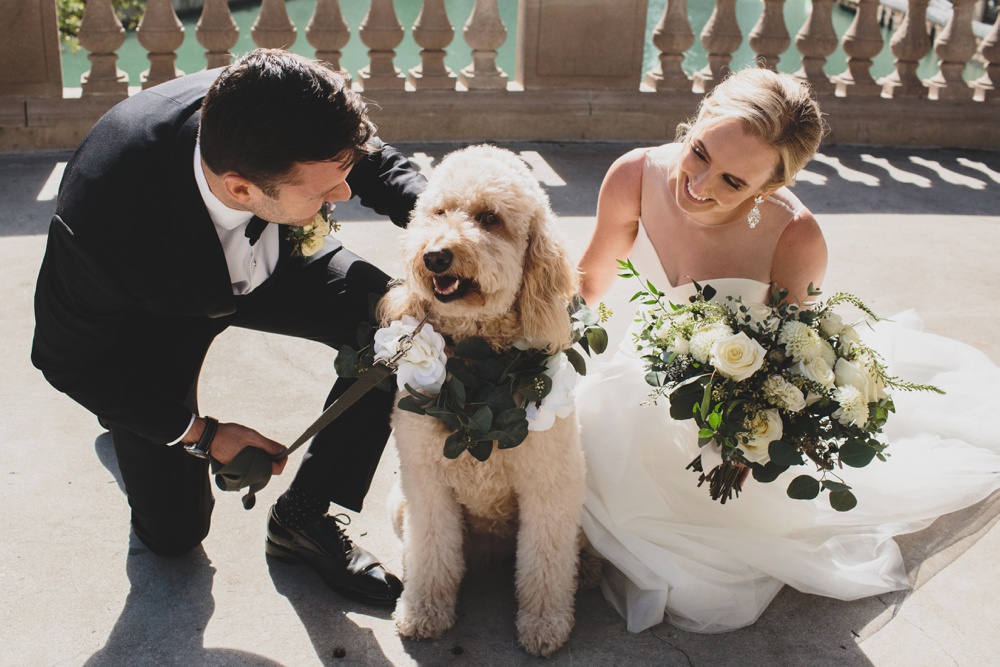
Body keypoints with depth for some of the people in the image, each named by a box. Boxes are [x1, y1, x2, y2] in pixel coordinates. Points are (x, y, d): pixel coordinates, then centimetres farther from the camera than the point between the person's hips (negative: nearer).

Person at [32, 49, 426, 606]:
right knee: (174, 531, 3)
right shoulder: (102, 225, -44)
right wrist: (202, 434, -22)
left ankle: (304, 515, -5)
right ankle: (131, 422, 34)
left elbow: (376, 161, -11)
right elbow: (66, 360, -23)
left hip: (268, 259, 4)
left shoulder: (280, 114, -35)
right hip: (153, 315, -3)